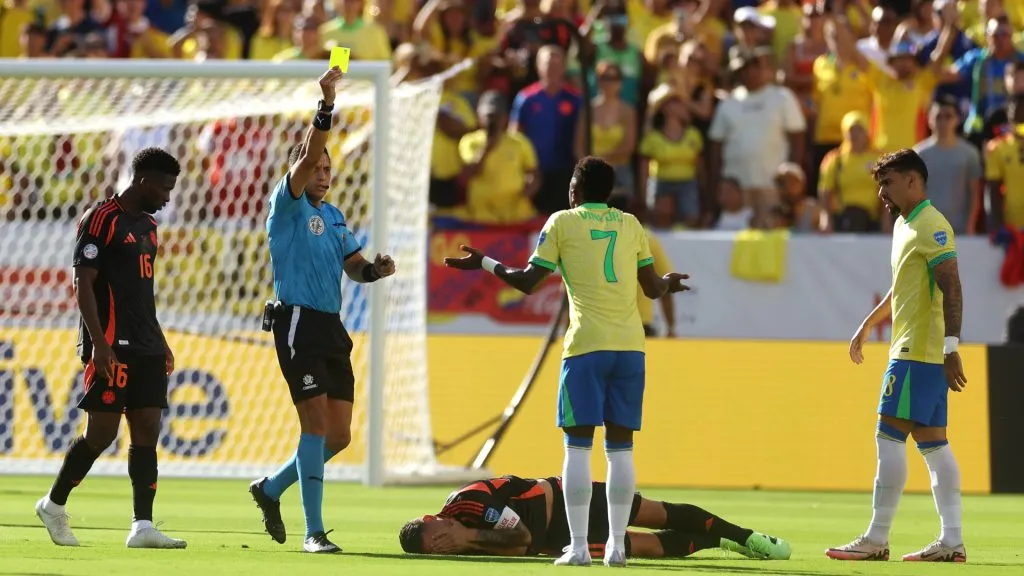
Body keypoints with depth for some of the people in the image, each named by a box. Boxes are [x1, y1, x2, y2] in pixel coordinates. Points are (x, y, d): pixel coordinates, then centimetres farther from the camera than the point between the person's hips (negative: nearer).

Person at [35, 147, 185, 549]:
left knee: (147, 432, 0)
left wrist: (161, 344, 21)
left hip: (145, 349, 8)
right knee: (101, 433, -6)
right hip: (112, 347, -8)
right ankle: (54, 504, 13)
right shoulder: (101, 219, -9)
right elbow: (83, 283, -13)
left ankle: (142, 527, -3)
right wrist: (99, 343, -20)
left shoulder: (146, 225, 18)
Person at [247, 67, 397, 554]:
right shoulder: (288, 207, -4)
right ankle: (313, 531, -10)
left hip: (332, 329, 7)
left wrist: (375, 270, -6)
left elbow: (353, 267, 16)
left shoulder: (333, 217, 18)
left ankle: (271, 490, 28)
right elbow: (307, 157, -19)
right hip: (298, 325, -7)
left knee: (338, 436, 7)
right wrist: (326, 105, -28)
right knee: (317, 425, -13)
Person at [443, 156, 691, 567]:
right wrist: (669, 282, 41)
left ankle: (578, 546, -5)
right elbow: (653, 288, 18)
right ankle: (617, 545, 3)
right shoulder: (630, 225, 13)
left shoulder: (562, 222, 3)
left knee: (578, 445, 0)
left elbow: (527, 282, 2)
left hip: (587, 346, -3)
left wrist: (484, 263, 17)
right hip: (630, 345, 3)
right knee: (620, 448, 6)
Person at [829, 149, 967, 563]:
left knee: (889, 436, -8)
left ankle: (877, 540, -7)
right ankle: (952, 540, 5)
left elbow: (951, 288, -21)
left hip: (917, 351, -10)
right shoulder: (904, 226, 17)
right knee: (932, 442, 6)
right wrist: (868, 326, 36)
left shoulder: (931, 227, -13)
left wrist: (951, 346, -28)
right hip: (914, 348, 10)